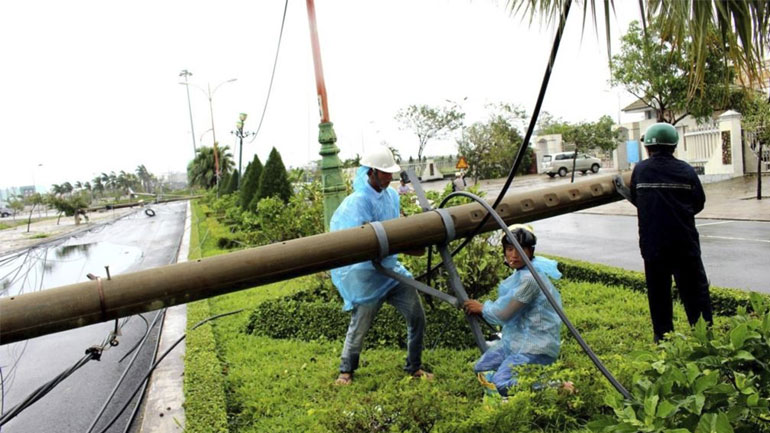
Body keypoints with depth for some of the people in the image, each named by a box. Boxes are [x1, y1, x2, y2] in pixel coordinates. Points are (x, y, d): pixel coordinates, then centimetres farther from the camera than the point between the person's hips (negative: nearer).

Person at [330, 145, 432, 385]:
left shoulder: (391, 195, 4)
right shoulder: (359, 201, -19)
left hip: (391, 268, 7)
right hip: (367, 273, -7)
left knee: (417, 316, 6)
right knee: (359, 326, 7)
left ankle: (414, 367, 26)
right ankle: (346, 371, 32)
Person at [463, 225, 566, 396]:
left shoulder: (530, 278, -23)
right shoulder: (519, 274, 7)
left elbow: (504, 314, -18)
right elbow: (506, 306, 16)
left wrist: (481, 308, -3)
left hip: (536, 347, -10)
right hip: (516, 340, 10)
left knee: (502, 384, -21)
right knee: (481, 369, 12)